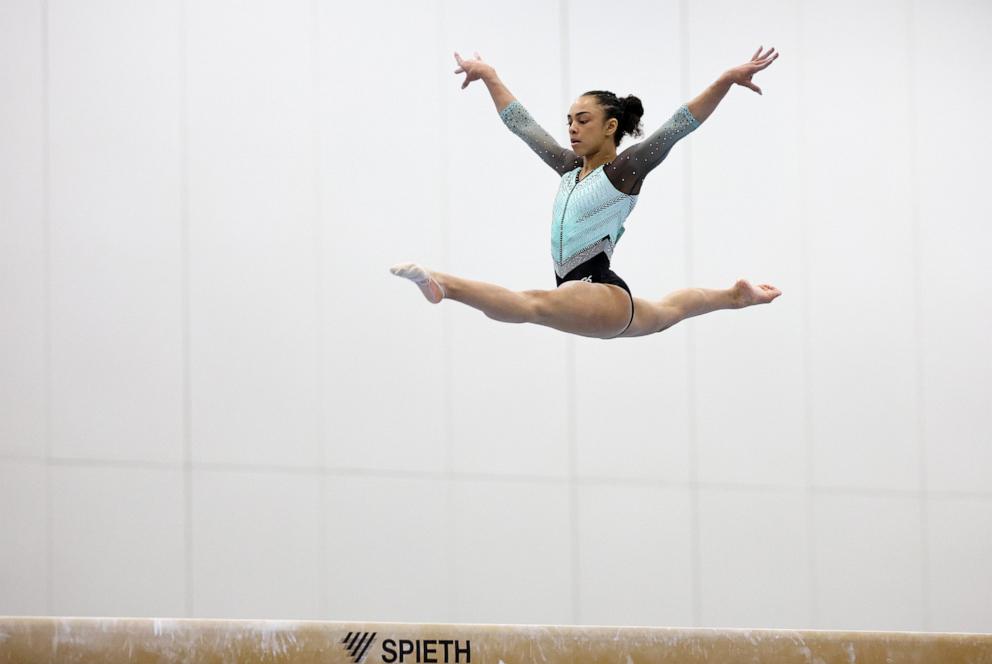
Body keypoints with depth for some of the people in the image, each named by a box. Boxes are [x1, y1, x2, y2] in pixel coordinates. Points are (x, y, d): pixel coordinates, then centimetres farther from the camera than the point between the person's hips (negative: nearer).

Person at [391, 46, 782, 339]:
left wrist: (727, 79, -24)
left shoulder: (624, 170, -7)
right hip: (581, 297, 11)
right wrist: (488, 76, 25)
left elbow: (677, 127, -16)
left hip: (602, 293, -11)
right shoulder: (570, 168, 14)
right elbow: (522, 124, 22)